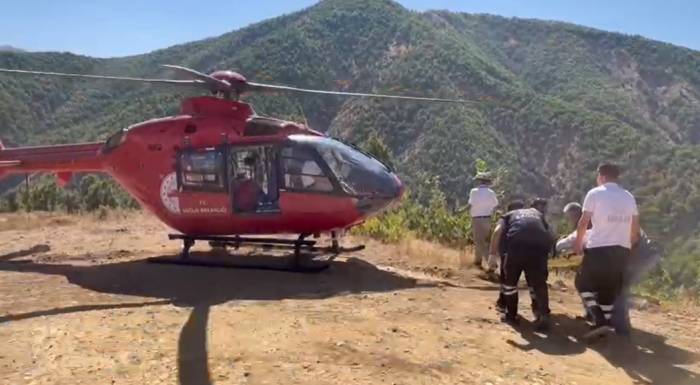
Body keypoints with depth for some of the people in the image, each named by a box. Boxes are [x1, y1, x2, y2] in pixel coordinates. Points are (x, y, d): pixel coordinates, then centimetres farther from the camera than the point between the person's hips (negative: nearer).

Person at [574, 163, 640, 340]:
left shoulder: (595, 193, -3)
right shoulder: (628, 196, 13)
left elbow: (584, 222, -5)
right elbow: (635, 227, 12)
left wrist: (578, 243, 7)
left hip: (599, 248, -5)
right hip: (622, 249, 5)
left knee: (583, 283, 7)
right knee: (610, 287, 16)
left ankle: (600, 321, -5)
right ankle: (605, 323, 15)